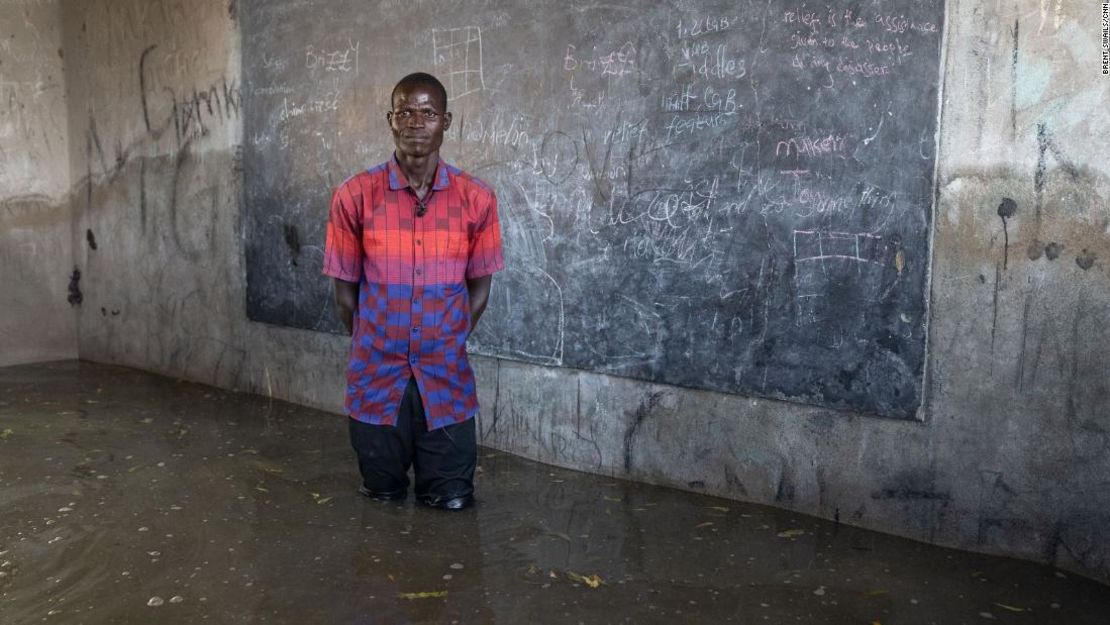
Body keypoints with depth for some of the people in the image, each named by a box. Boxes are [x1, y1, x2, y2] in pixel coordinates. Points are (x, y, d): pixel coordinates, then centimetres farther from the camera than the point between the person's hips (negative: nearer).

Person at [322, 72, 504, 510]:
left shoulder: (477, 199, -7)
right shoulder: (355, 196, -9)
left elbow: (479, 286, 4)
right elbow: (345, 287, 1)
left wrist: (447, 348, 9)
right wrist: (371, 347, 10)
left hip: (447, 378, 0)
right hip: (377, 377, 0)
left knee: (452, 502, 6)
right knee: (383, 497, 16)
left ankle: (435, 467, 37)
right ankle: (388, 462, 48)